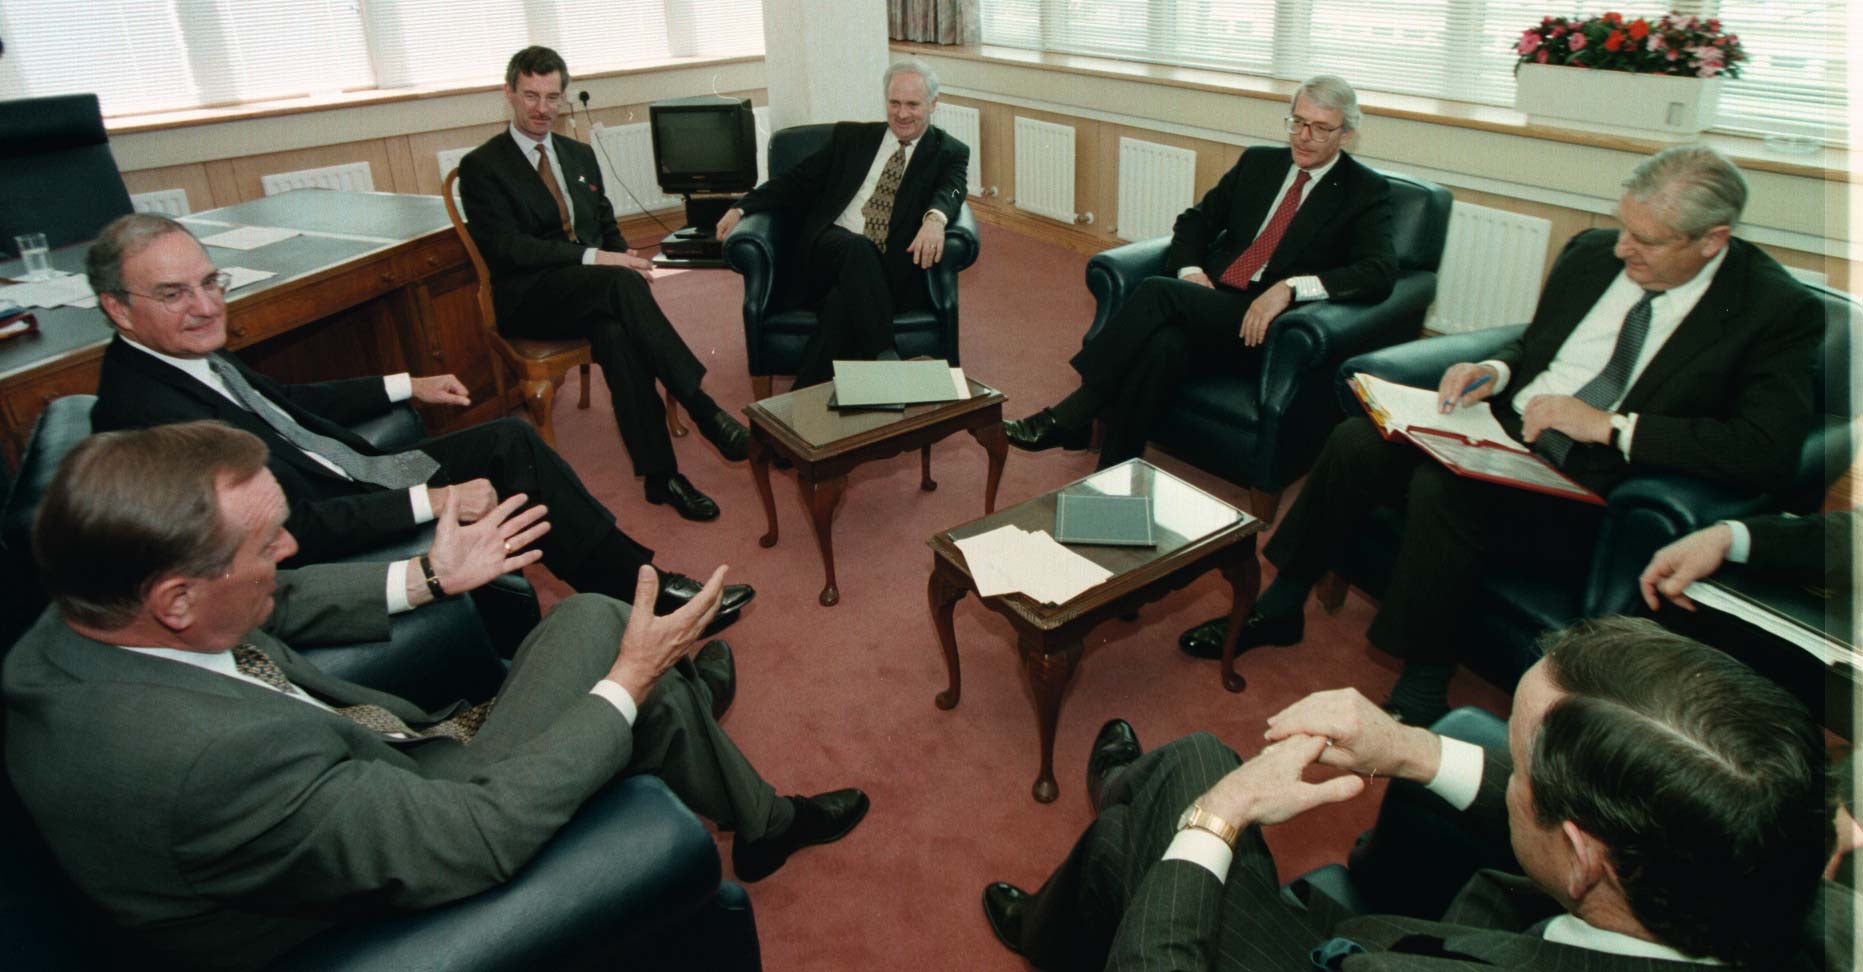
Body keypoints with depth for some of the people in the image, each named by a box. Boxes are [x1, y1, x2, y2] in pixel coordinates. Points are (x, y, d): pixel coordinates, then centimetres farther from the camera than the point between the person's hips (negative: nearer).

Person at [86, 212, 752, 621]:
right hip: (336, 537, -9)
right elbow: (294, 533, -29)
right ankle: (644, 592, 7)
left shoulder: (192, 354, 2)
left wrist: (407, 387, 18)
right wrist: (433, 502, -28)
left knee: (512, 440, 0)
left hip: (352, 474, 9)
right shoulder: (144, 410, -25)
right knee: (512, 467, -12)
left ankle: (636, 578, 6)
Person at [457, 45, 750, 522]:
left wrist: (626, 258, -3)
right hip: (530, 299, -4)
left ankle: (660, 475, -34)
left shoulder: (580, 155, 22)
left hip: (593, 288, 4)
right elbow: (504, 247, -10)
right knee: (620, 283, -36)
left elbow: (607, 226, 23)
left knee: (615, 332, -33)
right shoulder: (481, 166, 2)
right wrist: (591, 258, -21)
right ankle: (701, 407, -35)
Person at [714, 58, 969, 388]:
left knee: (844, 302, -35)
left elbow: (951, 189, -10)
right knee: (858, 248, -35)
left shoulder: (949, 152, 12)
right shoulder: (851, 137, 19)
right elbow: (797, 181, 16)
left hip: (891, 273, -1)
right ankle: (886, 360, -38)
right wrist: (741, 207, 2)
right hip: (828, 252, 2)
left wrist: (935, 218, -36)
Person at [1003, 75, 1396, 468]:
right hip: (1208, 301, 4)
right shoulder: (1258, 162, 19)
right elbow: (1195, 220, 21)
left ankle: (1068, 417, -24)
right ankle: (1112, 480, -31)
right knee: (1164, 343, -34)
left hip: (1263, 323, -4)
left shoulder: (1366, 192, 4)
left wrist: (1290, 287, -25)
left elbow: (1380, 273, -10)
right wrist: (1189, 269, -3)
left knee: (1159, 292, -30)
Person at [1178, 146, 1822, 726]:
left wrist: (1609, 425, -23)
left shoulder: (1779, 311, -8)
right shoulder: (1593, 253, 9)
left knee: (1442, 488, -33)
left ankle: (1421, 693, -15)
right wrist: (1498, 370, -1)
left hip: (1588, 494, -6)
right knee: (1356, 442, -17)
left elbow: (1770, 454, -19)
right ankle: (1279, 609, 0)